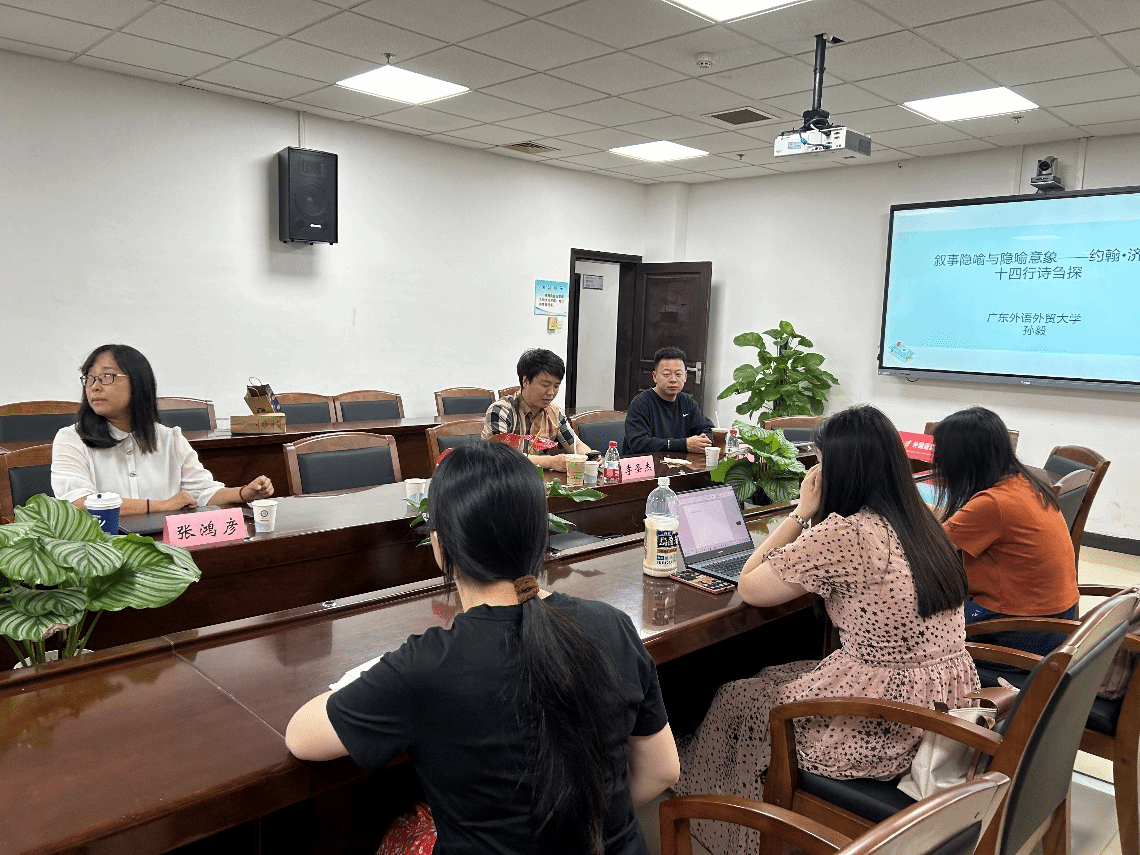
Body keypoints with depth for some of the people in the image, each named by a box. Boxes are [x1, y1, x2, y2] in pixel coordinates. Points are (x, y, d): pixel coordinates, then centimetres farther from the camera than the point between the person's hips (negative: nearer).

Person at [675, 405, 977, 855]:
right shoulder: (921, 523, 3)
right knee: (776, 680, 25)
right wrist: (813, 516, 12)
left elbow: (749, 586, -8)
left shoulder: (841, 533, -21)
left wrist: (802, 512, -4)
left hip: (888, 732, -8)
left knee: (737, 699, 15)